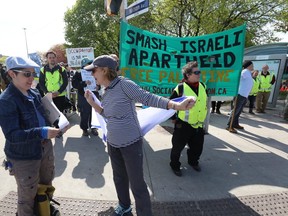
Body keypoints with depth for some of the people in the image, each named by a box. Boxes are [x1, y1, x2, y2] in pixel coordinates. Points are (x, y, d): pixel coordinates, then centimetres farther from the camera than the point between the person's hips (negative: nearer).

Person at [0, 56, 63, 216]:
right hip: (23, 157, -7)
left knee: (46, 185, 26)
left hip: (44, 147, 7)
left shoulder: (34, 93, 1)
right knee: (27, 196, 13)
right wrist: (41, 132, -39)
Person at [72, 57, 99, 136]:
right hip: (83, 97, -3)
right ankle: (84, 129, 18)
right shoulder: (78, 74, -1)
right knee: (84, 114, 2)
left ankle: (93, 128, 24)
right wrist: (84, 83, -27)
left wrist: (98, 86, -3)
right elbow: (74, 84, -13)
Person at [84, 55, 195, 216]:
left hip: (131, 143, -8)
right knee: (119, 178, 24)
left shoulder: (124, 84, -18)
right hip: (112, 143, 8)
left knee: (137, 184, 3)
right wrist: (92, 102, 6)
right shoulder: (106, 92, 6)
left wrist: (177, 106, -35)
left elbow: (148, 98, -24)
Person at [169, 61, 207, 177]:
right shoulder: (180, 88, -18)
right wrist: (173, 118, -3)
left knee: (197, 146, 20)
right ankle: (175, 165, 33)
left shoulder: (202, 86, 1)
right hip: (183, 125, -6)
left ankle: (193, 162, 48)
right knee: (178, 147, 9)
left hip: (198, 125, 6)